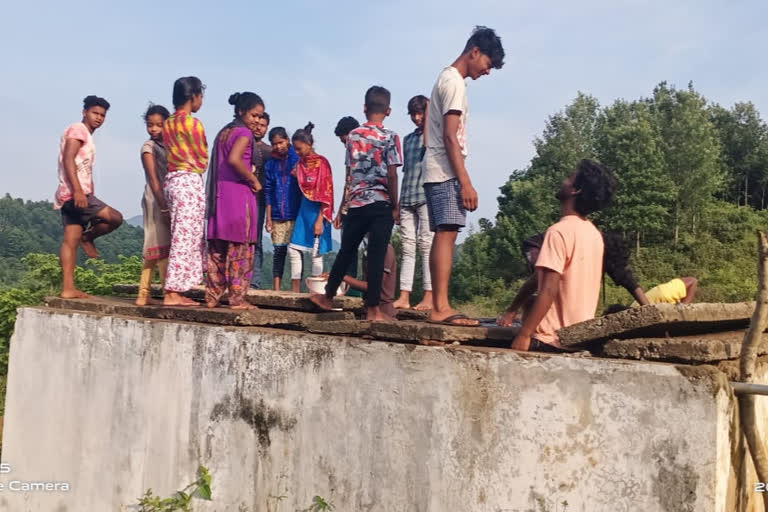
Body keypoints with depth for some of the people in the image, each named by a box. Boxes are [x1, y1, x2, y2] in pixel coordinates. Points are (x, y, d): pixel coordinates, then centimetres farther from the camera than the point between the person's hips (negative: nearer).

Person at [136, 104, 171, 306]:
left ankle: (144, 294, 13)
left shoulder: (166, 146, 16)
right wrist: (164, 208, -18)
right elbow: (154, 180, -12)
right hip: (155, 201, -7)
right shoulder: (149, 147, -4)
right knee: (162, 246, -10)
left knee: (153, 249, 8)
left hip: (166, 200, 7)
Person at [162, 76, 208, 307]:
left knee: (181, 237, 12)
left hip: (172, 180, 8)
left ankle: (176, 291, 12)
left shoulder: (168, 123, 14)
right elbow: (203, 158, -5)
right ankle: (172, 293, -6)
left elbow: (171, 152, 14)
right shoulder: (193, 123, -10)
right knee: (186, 238, -6)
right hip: (190, 182, -8)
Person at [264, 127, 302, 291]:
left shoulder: (299, 159, 1)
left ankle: (296, 289, 1)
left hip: (296, 214, -3)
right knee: (279, 250, 5)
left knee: (295, 250, -3)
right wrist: (268, 218, 7)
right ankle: (276, 289, 9)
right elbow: (268, 192, 11)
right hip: (278, 215, 3)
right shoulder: (270, 164, 11)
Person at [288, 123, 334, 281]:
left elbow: (326, 193, -13)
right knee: (294, 249, 4)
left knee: (316, 252, -2)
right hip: (304, 208, 7)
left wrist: (320, 219, -17)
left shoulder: (321, 162, -10)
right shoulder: (300, 163, 10)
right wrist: (295, 176, 3)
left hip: (317, 210, -7)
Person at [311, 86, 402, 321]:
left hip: (356, 203, 4)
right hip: (381, 204, -4)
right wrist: (395, 207, -3)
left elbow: (349, 172, 9)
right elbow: (391, 175, -9)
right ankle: (373, 308, 0)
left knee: (346, 251, 16)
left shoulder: (353, 135, 8)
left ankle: (327, 296, 28)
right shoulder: (390, 137, -4)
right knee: (376, 256, -2)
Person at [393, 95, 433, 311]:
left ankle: (429, 297, -8)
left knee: (427, 244, -9)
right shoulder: (408, 139, 23)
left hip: (426, 197, -6)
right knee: (407, 247, 1)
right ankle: (404, 297, 0)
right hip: (407, 199, 6)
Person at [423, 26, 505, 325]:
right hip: (445, 172, -10)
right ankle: (441, 308, -19)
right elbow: (450, 137, -18)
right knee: (447, 234, -15)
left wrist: (460, 179, 19)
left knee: (443, 235, 6)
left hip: (436, 172, 10)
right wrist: (466, 182, -20)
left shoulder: (446, 78, 21)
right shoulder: (455, 82, -9)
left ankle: (439, 307, 5)